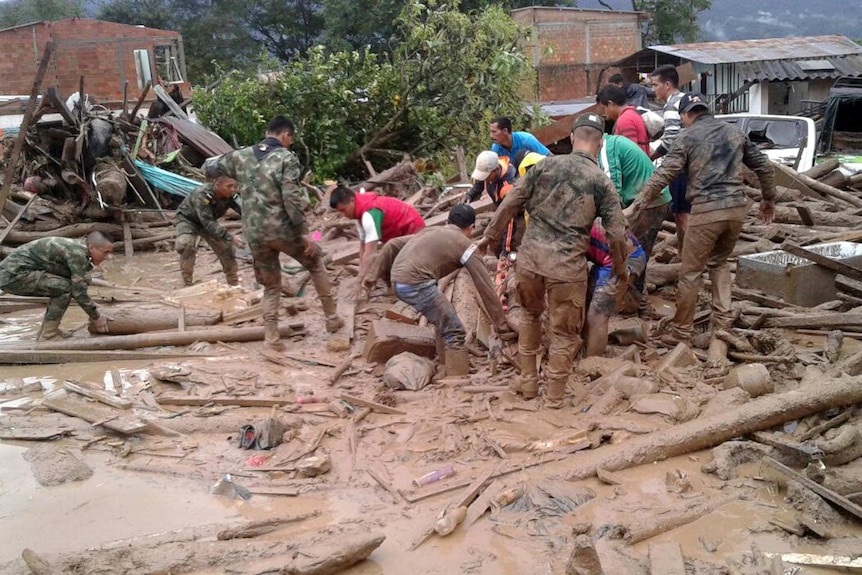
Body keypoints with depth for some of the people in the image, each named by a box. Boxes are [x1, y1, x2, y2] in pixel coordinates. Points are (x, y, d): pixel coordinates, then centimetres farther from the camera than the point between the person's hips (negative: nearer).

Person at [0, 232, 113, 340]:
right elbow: (79, 292, -18)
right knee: (65, 287, -16)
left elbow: (79, 286, 17)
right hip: (14, 274, -10)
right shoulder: (77, 253, -19)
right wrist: (96, 317, -6)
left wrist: (96, 313, 14)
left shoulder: (78, 249, 10)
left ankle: (47, 329, 15)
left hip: (13, 270, 10)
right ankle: (47, 336, -9)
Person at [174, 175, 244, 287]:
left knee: (227, 247, -3)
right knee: (185, 245, -30)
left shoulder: (231, 196, -23)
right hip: (187, 219, -5)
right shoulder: (201, 195, -39)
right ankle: (187, 284, -16)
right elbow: (208, 223, -42)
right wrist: (230, 237, -49)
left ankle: (234, 284, 14)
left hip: (208, 221, 5)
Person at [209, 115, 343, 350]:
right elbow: (291, 198, -16)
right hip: (281, 228, -4)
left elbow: (210, 167, 23)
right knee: (315, 263, 20)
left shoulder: (241, 156, 9)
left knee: (271, 286, 18)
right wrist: (304, 232, -13)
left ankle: (271, 337, 12)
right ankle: (332, 318, 23)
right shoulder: (287, 158, -6)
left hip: (255, 234, 4)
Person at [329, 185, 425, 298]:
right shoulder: (361, 211, -2)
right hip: (399, 235, 10)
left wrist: (359, 281, -37)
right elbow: (363, 245, -2)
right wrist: (362, 276, -7)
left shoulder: (369, 214, -33)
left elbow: (370, 253, -37)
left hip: (413, 232, -10)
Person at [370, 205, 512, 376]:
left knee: (444, 324, 25)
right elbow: (485, 287, 4)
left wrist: (378, 276, 29)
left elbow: (391, 246, 23)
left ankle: (449, 367, 34)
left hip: (398, 281, 8)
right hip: (416, 283, -8)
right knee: (454, 332, 0)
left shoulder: (431, 231, 26)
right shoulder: (465, 245, 6)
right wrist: (501, 324, 8)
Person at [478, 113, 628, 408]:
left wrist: (490, 235, 17)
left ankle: (528, 380, 33)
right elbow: (616, 233, 0)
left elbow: (510, 203, 5)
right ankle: (555, 396, 20)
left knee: (530, 314, 26)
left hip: (530, 255, 3)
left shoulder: (545, 165, 4)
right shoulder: (602, 182, 0)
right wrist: (620, 266, 17)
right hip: (567, 265, -2)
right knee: (564, 331, 12)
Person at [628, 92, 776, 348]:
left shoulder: (689, 136, 1)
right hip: (737, 207, 6)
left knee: (690, 272, 3)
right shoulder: (734, 132, 16)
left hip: (707, 210, -6)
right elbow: (763, 165, 20)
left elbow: (663, 174, -9)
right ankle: (723, 321, 16)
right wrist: (769, 199, 32)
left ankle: (682, 332, 9)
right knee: (719, 262, 24)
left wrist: (638, 204, -9)